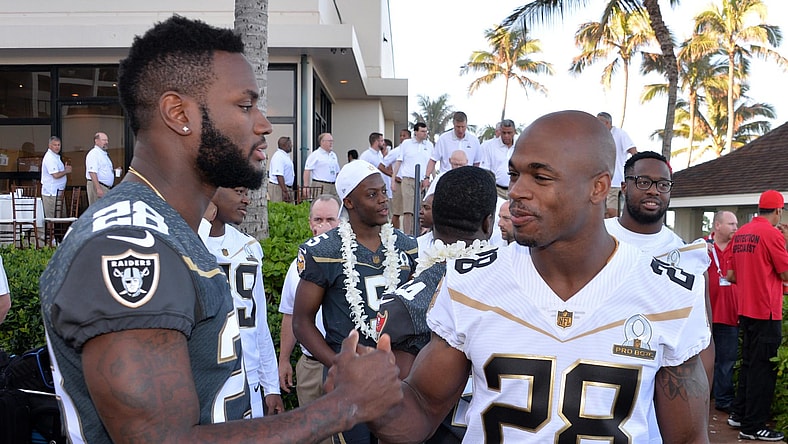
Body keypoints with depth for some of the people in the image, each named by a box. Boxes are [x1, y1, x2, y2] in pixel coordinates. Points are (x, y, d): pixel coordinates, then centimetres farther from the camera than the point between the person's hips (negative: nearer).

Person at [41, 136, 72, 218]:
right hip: (51, 192, -10)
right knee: (51, 217, -6)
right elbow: (56, 175, -23)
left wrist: (64, 168, 10)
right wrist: (66, 171, -7)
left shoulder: (56, 156, 17)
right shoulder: (50, 158, -16)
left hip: (57, 192, 10)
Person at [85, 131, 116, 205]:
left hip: (106, 187, 10)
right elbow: (92, 172, -20)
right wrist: (98, 188, -27)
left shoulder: (104, 154, 21)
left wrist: (114, 171, 11)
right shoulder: (94, 153, -10)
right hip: (98, 186, -10)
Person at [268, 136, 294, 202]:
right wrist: (285, 191, -27)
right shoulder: (279, 156, -16)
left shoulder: (286, 156, 16)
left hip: (286, 187, 10)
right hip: (278, 187, -10)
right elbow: (279, 175, -24)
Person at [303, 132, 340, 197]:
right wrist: (306, 187, -15)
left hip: (333, 186, 7)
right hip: (320, 185, -7)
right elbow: (307, 171, -9)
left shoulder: (333, 155, 18)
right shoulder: (315, 155, -3)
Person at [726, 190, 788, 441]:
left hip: (745, 310, 8)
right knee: (763, 368, 0)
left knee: (749, 362, 18)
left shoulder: (740, 234, 8)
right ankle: (753, 427, 6)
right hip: (767, 312, -7)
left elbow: (732, 276, 13)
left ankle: (738, 414, 26)